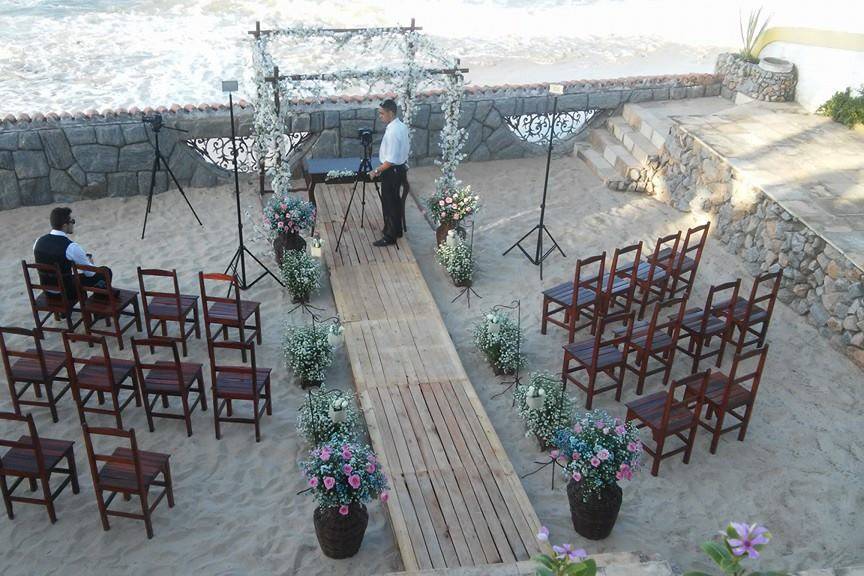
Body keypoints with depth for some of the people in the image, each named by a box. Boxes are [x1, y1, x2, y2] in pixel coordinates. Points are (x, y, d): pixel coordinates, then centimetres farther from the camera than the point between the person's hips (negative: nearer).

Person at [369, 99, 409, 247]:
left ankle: (389, 236, 10)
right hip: (400, 168, 10)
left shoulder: (392, 132, -27)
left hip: (392, 172, -10)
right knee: (395, 201, 21)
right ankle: (396, 230, 33)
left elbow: (391, 160, -27)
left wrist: (377, 171, -18)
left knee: (389, 204, 1)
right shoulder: (401, 126, 3)